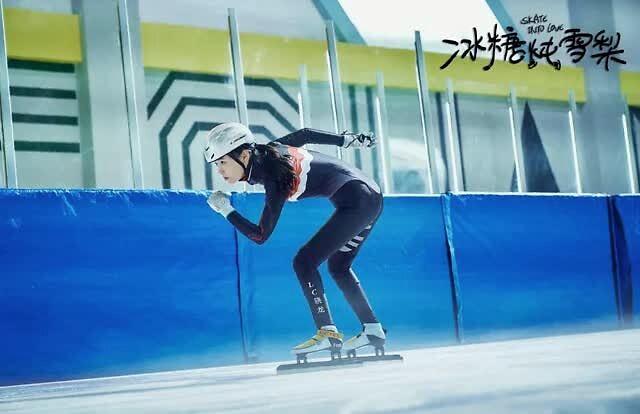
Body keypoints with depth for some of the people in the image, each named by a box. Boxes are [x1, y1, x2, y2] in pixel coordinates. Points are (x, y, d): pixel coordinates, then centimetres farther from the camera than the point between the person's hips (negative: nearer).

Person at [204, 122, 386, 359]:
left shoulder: (274, 180, -20)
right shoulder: (266, 151, 3)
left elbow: (260, 236, -17)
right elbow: (304, 134, 16)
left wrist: (226, 210, -11)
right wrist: (349, 140, 24)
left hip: (355, 202, -10)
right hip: (370, 197, 10)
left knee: (304, 262, -10)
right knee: (338, 266, 19)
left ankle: (328, 333, -13)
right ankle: (373, 331, 19)